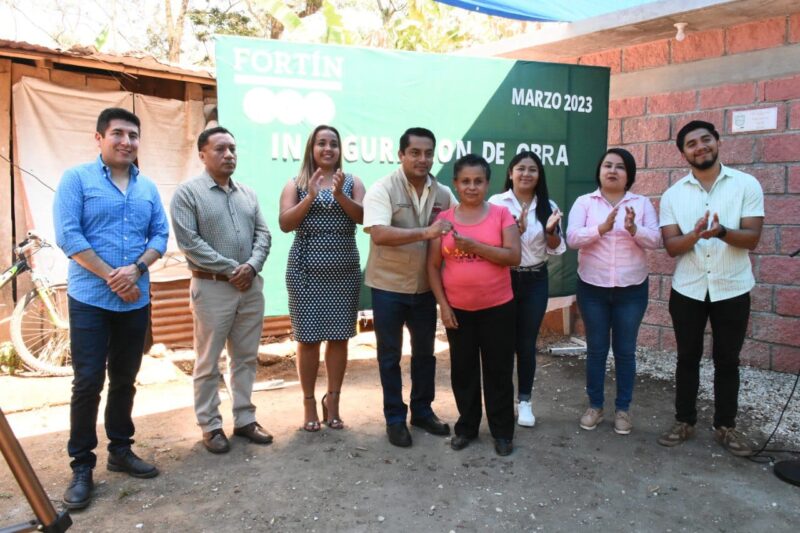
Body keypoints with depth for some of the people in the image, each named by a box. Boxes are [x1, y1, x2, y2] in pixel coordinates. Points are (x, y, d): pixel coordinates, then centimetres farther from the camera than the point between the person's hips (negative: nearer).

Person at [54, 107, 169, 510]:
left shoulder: (148, 187, 10)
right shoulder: (76, 178, -2)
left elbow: (160, 234, 6)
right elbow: (67, 235, -10)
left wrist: (135, 269, -12)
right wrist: (111, 276, -14)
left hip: (136, 300, 4)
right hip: (90, 299, -4)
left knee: (125, 380, 12)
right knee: (88, 383, -1)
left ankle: (120, 450, 27)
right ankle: (81, 466, 11)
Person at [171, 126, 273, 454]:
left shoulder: (247, 193, 12)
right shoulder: (187, 193, -5)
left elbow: (263, 234, 8)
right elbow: (189, 242, -13)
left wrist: (252, 266, -10)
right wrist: (230, 269, -14)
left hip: (250, 286, 6)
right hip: (212, 287, -5)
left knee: (246, 357, 13)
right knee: (208, 363, 5)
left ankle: (244, 419, 25)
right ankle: (210, 426, 18)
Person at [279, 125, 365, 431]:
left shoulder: (352, 182, 7)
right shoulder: (295, 185, 5)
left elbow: (363, 217, -6)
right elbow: (285, 224, -6)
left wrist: (340, 194, -20)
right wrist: (311, 196, -16)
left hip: (345, 272, 1)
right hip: (306, 272, -1)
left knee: (339, 337, 6)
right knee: (308, 338, 2)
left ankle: (332, 402, 20)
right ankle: (309, 404, 16)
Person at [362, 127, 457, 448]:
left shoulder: (443, 193, 1)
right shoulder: (383, 189, -14)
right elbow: (379, 234, -28)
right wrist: (425, 232, -37)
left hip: (425, 287, 5)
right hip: (388, 286, -4)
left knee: (425, 352, 17)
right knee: (390, 355, 9)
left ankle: (422, 411, 35)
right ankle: (395, 418, 24)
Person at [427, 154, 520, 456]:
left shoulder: (501, 214, -3)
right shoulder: (444, 219, 0)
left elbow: (514, 256, -12)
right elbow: (433, 265, 2)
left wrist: (474, 245, -21)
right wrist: (443, 305, -5)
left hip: (497, 307, -1)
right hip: (458, 309, 2)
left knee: (498, 370, 8)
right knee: (463, 370, 13)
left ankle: (502, 432, 24)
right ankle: (466, 427, 30)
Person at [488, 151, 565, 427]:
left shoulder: (548, 206, 3)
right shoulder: (496, 202, -6)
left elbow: (556, 249, 5)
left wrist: (550, 230, -14)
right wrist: (517, 228, -23)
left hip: (535, 281, 2)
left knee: (527, 343, 9)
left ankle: (524, 401, 23)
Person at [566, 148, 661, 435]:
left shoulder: (642, 203, 3)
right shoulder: (584, 202, 0)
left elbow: (655, 241, -5)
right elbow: (572, 238, -12)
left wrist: (633, 229, -24)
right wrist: (602, 228, -28)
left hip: (631, 289, 1)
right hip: (592, 288, 0)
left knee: (625, 350, 9)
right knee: (596, 349, 9)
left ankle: (623, 409, 24)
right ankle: (594, 405, 25)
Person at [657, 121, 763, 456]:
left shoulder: (747, 185, -4)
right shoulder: (672, 195, -1)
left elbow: (752, 239, -10)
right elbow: (671, 247, -7)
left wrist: (721, 231, -30)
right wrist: (696, 234, -28)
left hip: (732, 290, -1)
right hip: (687, 290, 1)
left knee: (727, 360, 10)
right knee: (688, 358, 11)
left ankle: (725, 426, 25)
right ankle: (684, 421, 25)